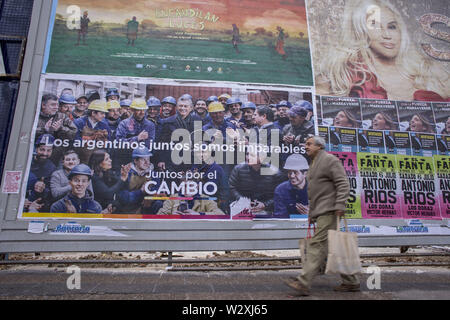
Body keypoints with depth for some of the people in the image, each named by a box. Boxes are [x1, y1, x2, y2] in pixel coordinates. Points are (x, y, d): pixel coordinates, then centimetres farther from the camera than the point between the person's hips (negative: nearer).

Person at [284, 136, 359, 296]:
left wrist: (340, 205, -22)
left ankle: (303, 283, -16)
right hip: (320, 212, 10)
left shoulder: (330, 160, -4)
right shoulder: (313, 165, 24)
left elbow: (343, 183, -13)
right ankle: (351, 282, 20)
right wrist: (311, 213, 22)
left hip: (328, 211, -10)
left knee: (318, 244, -13)